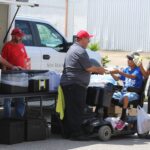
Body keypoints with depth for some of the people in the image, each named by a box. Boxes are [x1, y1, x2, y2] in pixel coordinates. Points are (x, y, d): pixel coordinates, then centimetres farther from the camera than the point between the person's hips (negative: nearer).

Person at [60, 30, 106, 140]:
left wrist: (96, 69, 21)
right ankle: (76, 133, -7)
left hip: (67, 83, 10)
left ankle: (68, 132, 15)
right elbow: (89, 68, -12)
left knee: (69, 109, 11)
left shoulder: (73, 49, 21)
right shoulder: (81, 51, -12)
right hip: (76, 84, -10)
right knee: (77, 110, -8)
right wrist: (99, 70, 5)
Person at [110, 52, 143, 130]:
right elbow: (117, 79, 15)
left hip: (134, 93, -7)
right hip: (124, 91, 7)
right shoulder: (126, 69, 13)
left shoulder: (138, 70, -6)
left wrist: (120, 72, -37)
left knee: (126, 97, -40)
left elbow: (133, 76, -27)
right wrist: (112, 74, -6)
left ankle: (123, 120, -39)